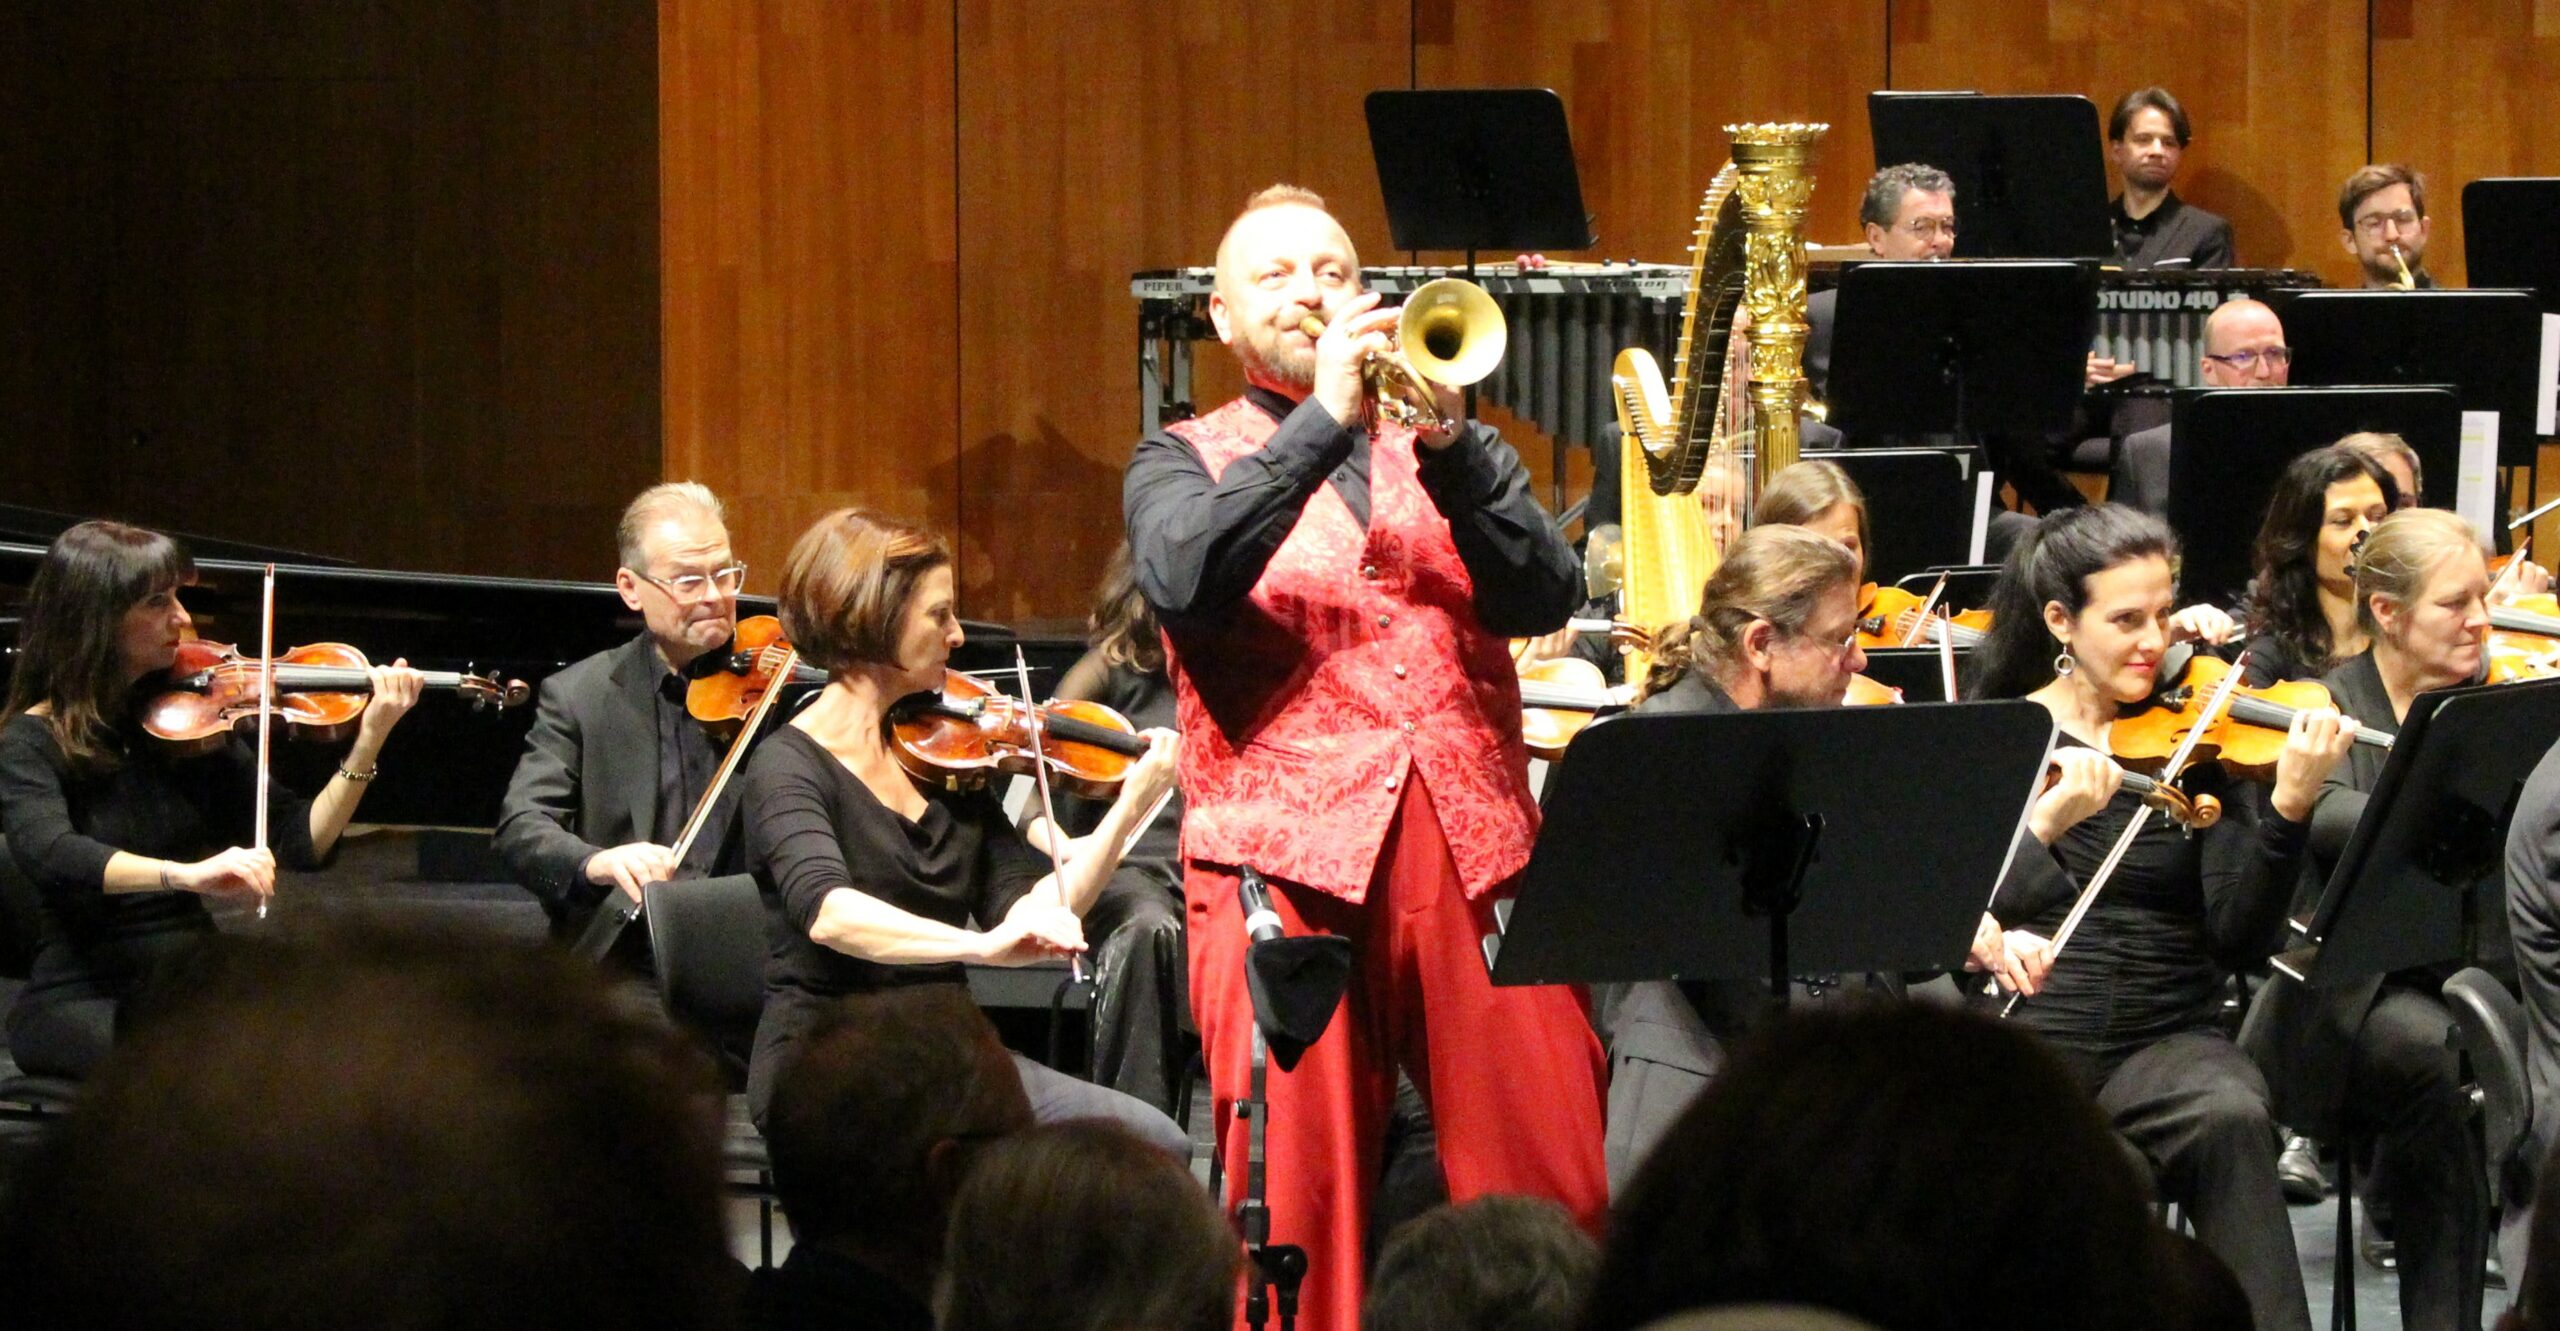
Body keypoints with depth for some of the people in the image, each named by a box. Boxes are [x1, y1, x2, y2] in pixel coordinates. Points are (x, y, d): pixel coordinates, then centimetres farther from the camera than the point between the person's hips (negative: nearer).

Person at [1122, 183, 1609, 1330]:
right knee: (1294, 1197, -7)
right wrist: (1323, 419, -10)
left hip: (1476, 847, 2)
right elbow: (1183, 581, -8)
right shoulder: (1187, 461, 15)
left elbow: (1545, 596, 5)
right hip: (1285, 848, -2)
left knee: (1554, 1186, -5)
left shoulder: (1449, 451, 22)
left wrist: (1445, 444, -8)